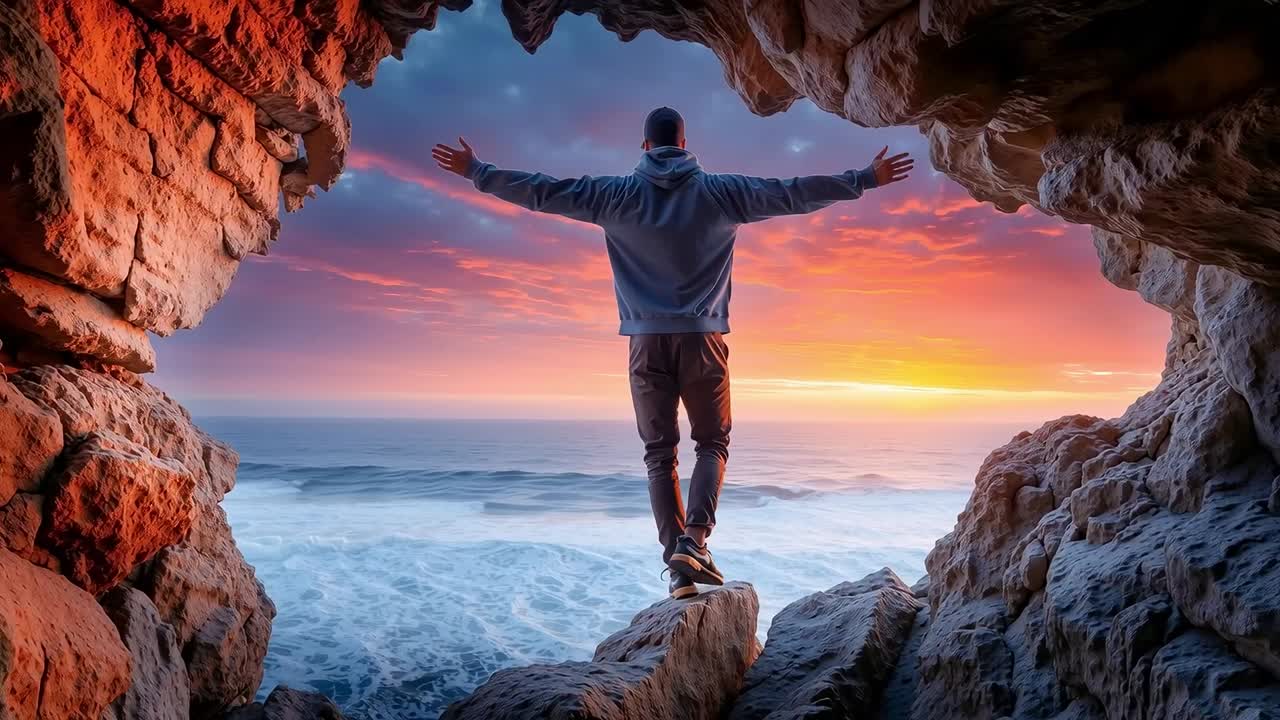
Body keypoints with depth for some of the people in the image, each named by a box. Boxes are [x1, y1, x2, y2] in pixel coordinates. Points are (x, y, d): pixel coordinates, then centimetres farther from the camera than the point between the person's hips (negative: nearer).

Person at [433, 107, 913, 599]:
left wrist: (477, 172, 22)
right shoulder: (718, 191, 3)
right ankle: (694, 540, -9)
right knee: (712, 443, 10)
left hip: (647, 340, 1)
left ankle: (676, 559, 1)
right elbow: (796, 193, 4)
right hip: (702, 337, -1)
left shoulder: (616, 194, 5)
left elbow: (540, 191, 9)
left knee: (659, 453, 7)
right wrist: (866, 179, 13)